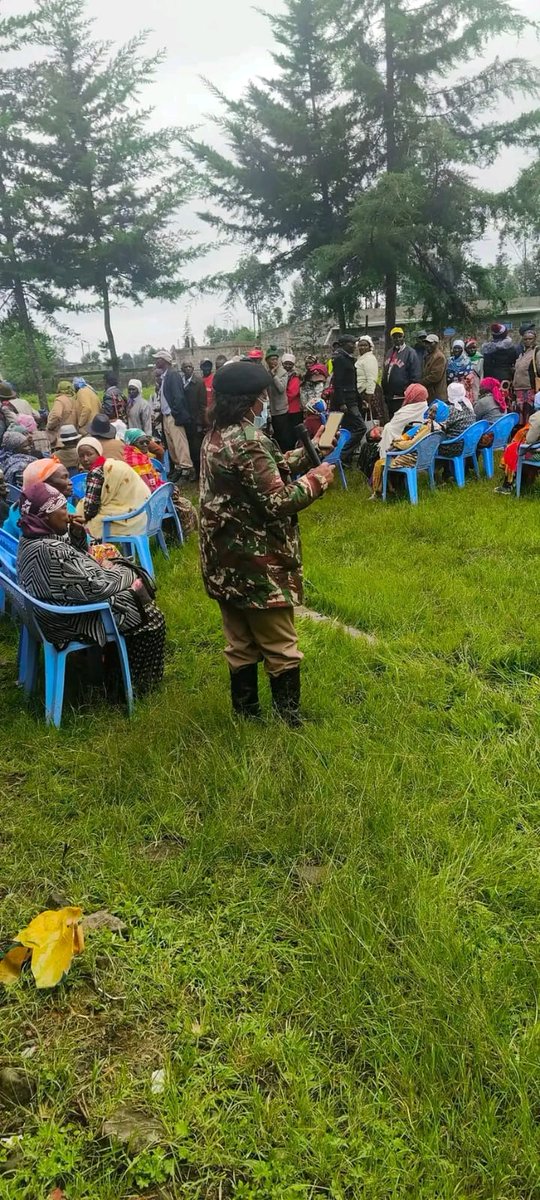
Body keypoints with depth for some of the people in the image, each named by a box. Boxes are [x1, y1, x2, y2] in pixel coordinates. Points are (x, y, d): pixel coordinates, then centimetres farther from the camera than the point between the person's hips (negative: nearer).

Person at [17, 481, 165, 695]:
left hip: (61, 608, 10)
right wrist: (120, 574, -9)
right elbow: (94, 588, -25)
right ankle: (138, 683, 19)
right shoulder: (48, 550, -32)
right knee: (151, 617, 2)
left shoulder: (31, 538, -1)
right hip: (73, 621, -10)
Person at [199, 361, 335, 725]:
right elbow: (278, 501, -24)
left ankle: (246, 713, 30)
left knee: (241, 643, 19)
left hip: (225, 560, 9)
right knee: (280, 646, 5)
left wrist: (307, 454, 12)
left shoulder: (216, 436, 9)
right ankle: (290, 719, 16)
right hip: (257, 563, -9)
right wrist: (318, 477, -11)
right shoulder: (248, 440, -22)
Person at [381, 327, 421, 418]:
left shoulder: (409, 352, -5)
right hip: (389, 398, 7)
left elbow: (415, 376, -9)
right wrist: (383, 391, 17)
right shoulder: (390, 353, 17)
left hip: (402, 397, -7)